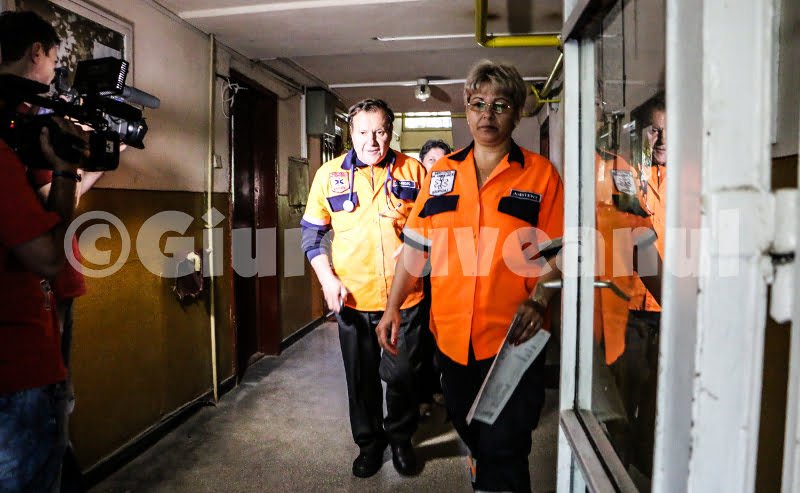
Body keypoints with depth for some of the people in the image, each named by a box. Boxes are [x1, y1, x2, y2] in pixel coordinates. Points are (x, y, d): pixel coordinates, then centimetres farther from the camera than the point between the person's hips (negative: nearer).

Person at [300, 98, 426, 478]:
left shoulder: (413, 170, -1)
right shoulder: (330, 174, 0)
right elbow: (311, 232, 5)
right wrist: (328, 279, -6)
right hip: (353, 298, 1)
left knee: (401, 375, 10)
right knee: (361, 378, 15)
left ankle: (400, 438, 37)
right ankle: (369, 443, 38)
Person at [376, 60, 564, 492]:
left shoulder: (540, 174, -2)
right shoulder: (441, 173, 8)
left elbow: (558, 254, -3)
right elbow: (415, 246, 8)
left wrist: (538, 300, -20)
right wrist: (392, 309, 3)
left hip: (511, 340, -4)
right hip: (451, 337, 4)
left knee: (502, 453, 1)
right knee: (470, 436, 23)